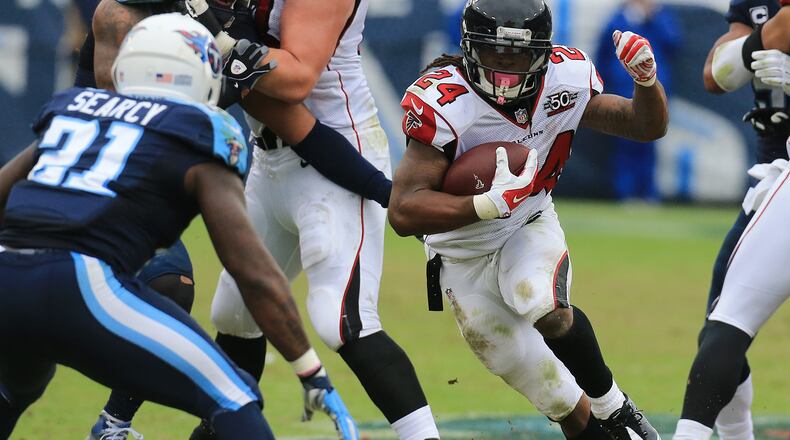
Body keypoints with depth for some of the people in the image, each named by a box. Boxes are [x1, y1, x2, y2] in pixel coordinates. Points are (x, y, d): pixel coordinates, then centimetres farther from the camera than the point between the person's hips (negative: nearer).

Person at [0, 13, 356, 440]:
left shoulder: (71, 108, 25)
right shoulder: (201, 148, 10)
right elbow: (257, 276, 3)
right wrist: (315, 377, 9)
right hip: (79, 287, -6)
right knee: (233, 401, 2)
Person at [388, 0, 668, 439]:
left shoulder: (564, 81, -16)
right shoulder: (445, 105, -30)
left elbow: (647, 127, -1)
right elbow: (404, 212, -35)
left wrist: (646, 81, -23)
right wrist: (489, 203, -46)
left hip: (530, 227, 1)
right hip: (464, 255, -1)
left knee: (544, 308, -31)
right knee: (535, 380, 1)